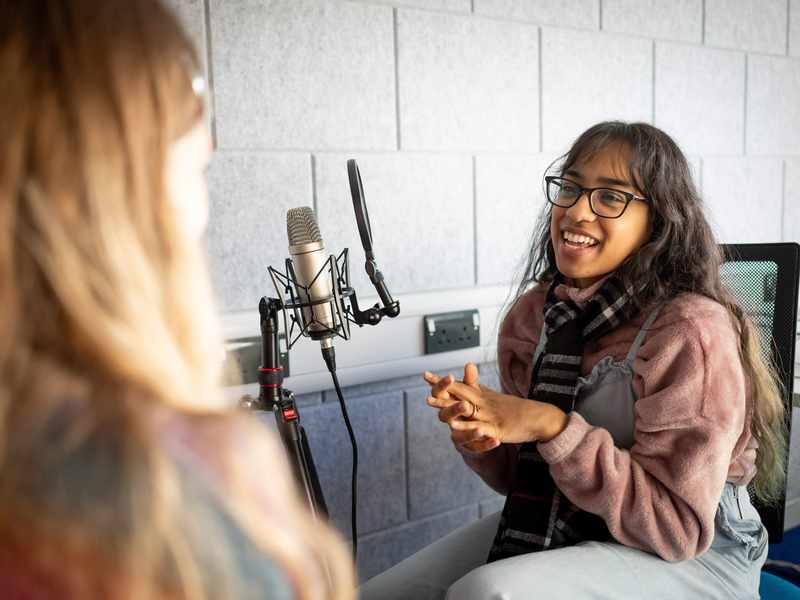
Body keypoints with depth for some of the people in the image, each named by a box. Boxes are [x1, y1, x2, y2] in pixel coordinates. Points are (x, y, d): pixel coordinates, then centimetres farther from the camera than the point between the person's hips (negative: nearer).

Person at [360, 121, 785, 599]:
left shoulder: (691, 331, -22)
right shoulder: (531, 312, -3)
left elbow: (680, 527, -21)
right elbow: (526, 474, 6)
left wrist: (554, 426, -29)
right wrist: (480, 438, -16)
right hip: (558, 526, 6)